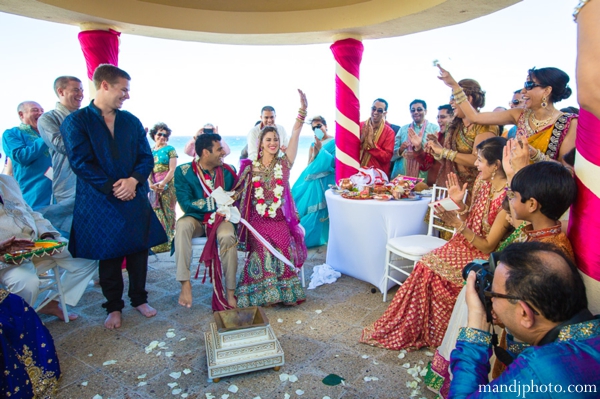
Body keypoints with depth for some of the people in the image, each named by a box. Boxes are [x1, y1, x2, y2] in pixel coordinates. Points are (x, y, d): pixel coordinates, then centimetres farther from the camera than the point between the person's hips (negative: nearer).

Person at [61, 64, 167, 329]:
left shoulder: (131, 121, 8)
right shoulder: (76, 122, -3)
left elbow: (147, 157, 4)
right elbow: (80, 163, -10)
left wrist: (133, 180, -14)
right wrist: (113, 188, -16)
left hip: (136, 200, 3)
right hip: (100, 203, -3)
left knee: (139, 251, 10)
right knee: (108, 256, 8)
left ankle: (139, 298, 29)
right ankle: (113, 307, 26)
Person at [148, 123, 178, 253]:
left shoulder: (170, 149, 2)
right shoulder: (150, 151, 15)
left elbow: (172, 170, -6)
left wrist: (162, 183, -16)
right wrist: (151, 183, -7)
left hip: (168, 185, -4)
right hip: (154, 187, 4)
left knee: (167, 212, -4)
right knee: (155, 212, 3)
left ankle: (167, 242, 2)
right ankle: (156, 243, 9)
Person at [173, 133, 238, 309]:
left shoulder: (228, 171, 1)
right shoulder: (184, 171, -8)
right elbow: (186, 204, -15)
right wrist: (216, 202, -21)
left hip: (221, 218, 1)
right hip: (196, 219, 0)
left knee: (227, 236, -32)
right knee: (182, 225, -34)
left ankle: (230, 291, -21)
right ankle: (185, 283, -27)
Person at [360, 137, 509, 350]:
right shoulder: (482, 181, -1)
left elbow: (488, 246, -21)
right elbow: (471, 221, 6)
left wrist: (458, 224, -32)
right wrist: (460, 204, -12)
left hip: (484, 258, -7)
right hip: (466, 246, 7)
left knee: (431, 271, -18)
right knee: (426, 266, -12)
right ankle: (409, 330, 2)